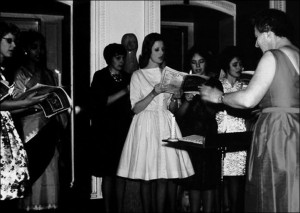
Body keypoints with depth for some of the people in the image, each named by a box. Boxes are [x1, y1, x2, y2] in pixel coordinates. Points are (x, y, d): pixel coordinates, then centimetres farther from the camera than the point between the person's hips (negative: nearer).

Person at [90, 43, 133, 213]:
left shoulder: (127, 77, 12)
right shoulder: (100, 77, 2)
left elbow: (131, 104, 15)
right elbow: (101, 102, -9)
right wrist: (124, 91, -14)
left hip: (124, 130, 3)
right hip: (106, 132, -3)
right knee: (108, 174, 0)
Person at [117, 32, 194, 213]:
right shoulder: (138, 76, 3)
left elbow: (172, 108, 13)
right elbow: (136, 108, -4)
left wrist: (174, 98, -8)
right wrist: (154, 93, -17)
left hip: (166, 126, 3)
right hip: (146, 126, -2)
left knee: (166, 176, -6)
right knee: (147, 178, -2)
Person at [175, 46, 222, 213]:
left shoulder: (215, 83, 6)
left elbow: (213, 111, -2)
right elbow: (178, 115, 2)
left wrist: (203, 96, -17)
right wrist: (187, 101, -16)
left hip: (209, 136, 0)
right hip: (189, 136, 0)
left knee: (209, 180, -2)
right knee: (194, 181, 0)